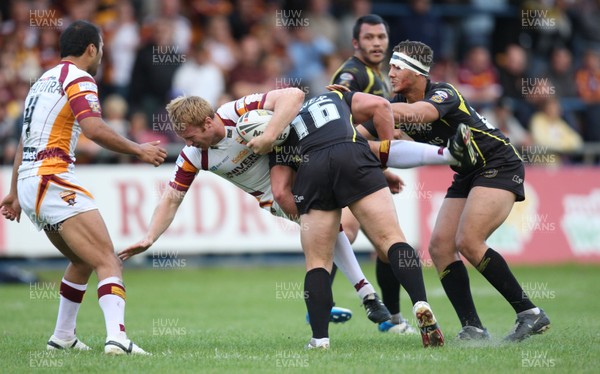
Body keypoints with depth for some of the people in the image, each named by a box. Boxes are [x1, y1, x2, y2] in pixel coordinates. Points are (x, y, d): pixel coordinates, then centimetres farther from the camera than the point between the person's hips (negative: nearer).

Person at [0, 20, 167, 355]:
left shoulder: (45, 80, 23)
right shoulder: (78, 79, -5)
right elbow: (94, 129, -22)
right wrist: (139, 150, -11)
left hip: (29, 182, 9)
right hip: (53, 181, -9)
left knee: (83, 261, 24)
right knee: (108, 262, -16)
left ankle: (63, 337, 27)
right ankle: (117, 337, -33)